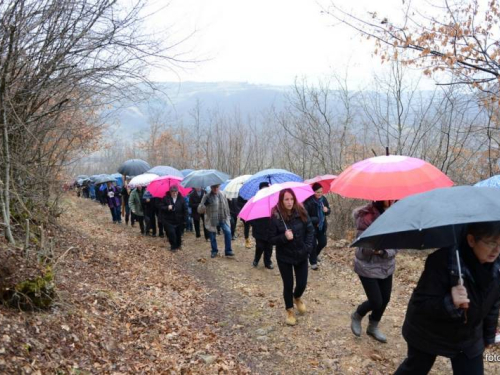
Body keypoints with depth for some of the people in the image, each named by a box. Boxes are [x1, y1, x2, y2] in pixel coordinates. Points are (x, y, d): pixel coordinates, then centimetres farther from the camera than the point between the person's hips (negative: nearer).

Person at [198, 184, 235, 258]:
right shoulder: (207, 196, -12)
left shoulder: (222, 194, 0)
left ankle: (228, 251, -2)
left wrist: (228, 216, 13)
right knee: (212, 237, 8)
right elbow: (199, 210, -17)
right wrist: (205, 204, -37)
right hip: (212, 219, -2)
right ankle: (214, 251, 32)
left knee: (228, 232, -15)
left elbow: (226, 206, 12)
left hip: (223, 218, 2)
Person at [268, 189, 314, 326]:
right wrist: (284, 237, -28)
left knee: (302, 283, 9)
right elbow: (271, 239, -11)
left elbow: (310, 230, 1)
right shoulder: (276, 217, -15)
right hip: (284, 257, -2)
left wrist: (308, 247, -10)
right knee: (288, 285, 7)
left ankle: (297, 298, 44)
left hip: (301, 255, 2)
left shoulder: (301, 212, -9)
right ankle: (290, 311, 30)